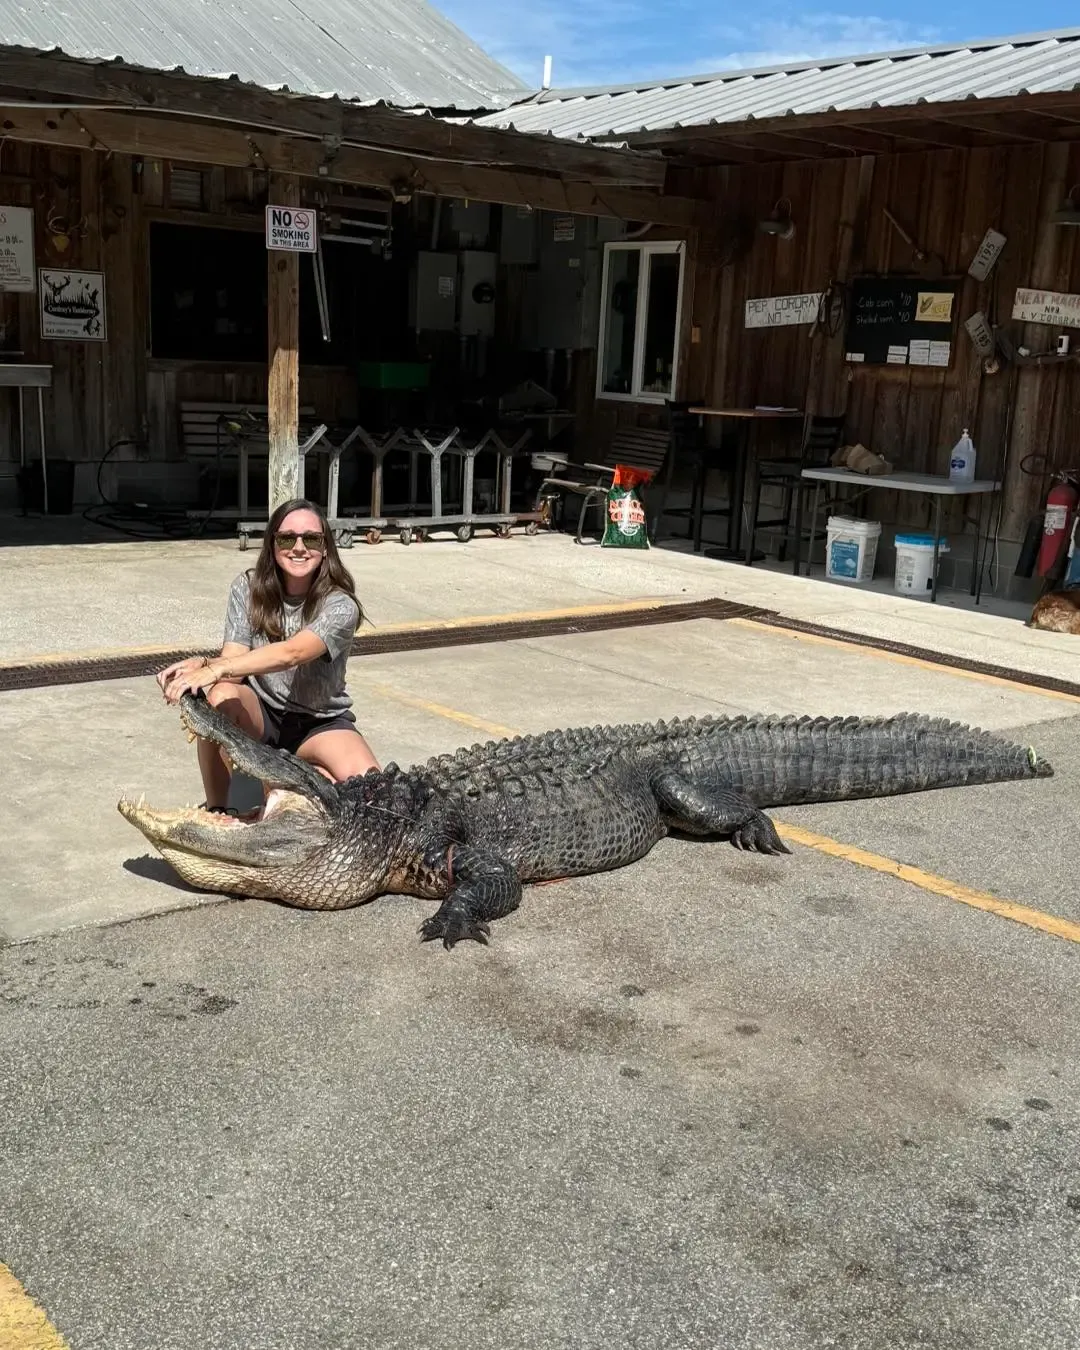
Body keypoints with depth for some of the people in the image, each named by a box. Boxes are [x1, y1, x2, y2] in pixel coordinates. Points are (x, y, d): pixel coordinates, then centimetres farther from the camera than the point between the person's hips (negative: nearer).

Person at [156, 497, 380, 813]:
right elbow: (233, 661, -17)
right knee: (220, 696, -35)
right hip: (259, 712, 1)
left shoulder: (339, 605, -20)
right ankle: (215, 809, -16)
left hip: (320, 722, -1)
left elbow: (291, 653, -37)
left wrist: (214, 670, -49)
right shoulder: (248, 588, -8)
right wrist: (201, 665, -41)